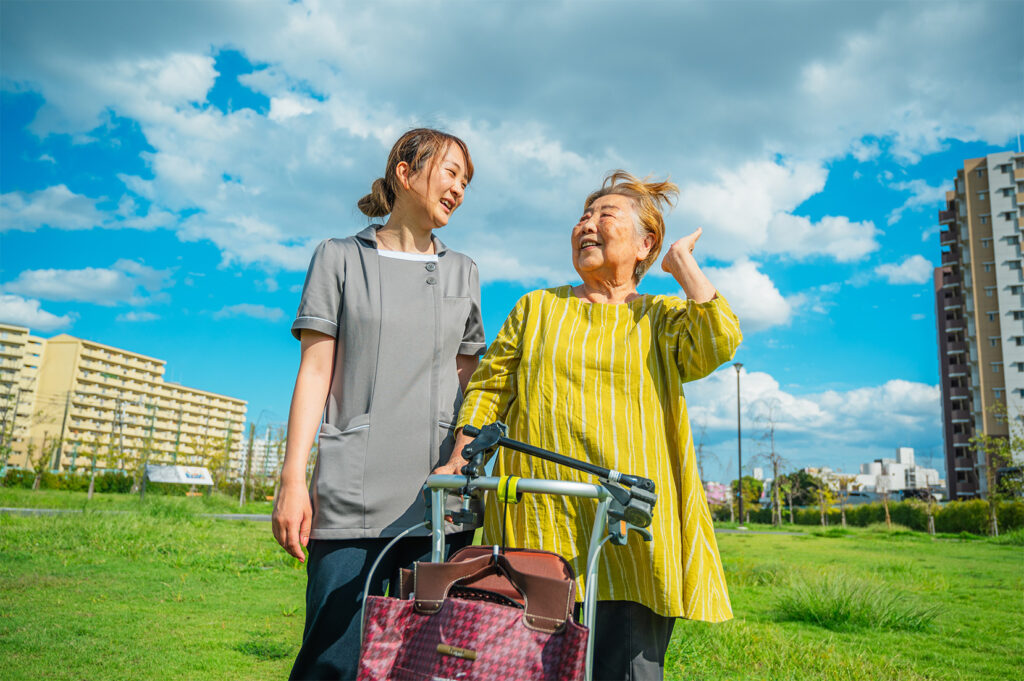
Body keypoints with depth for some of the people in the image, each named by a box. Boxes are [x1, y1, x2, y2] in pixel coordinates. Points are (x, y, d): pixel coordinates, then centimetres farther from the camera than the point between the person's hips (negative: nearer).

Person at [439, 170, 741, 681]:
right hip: (539, 528, 2)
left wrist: (682, 264, 3)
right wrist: (459, 461, 3)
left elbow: (720, 341, -9)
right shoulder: (536, 308, 18)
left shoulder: (664, 318, 13)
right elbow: (488, 388, 15)